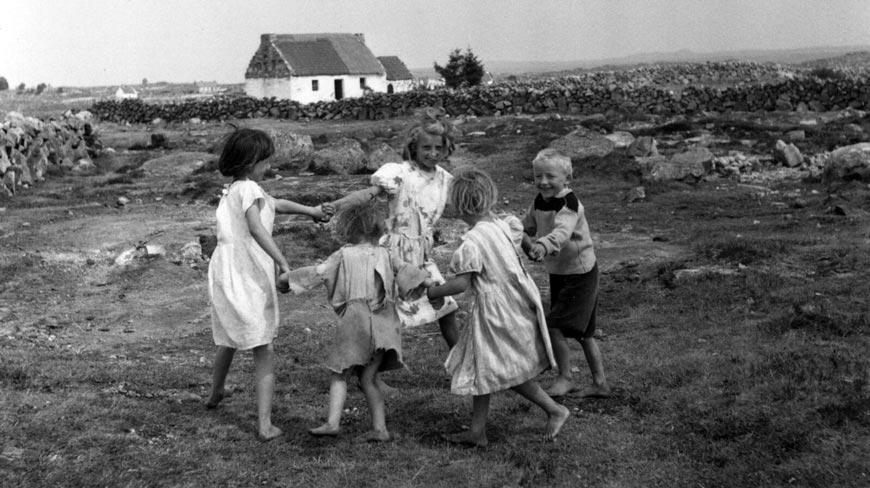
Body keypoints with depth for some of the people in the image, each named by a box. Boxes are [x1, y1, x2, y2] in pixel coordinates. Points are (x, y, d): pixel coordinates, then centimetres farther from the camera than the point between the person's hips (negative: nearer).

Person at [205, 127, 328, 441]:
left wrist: (310, 211, 41)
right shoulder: (248, 189, -11)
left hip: (225, 273, 8)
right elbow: (256, 228, -28)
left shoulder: (231, 191, 16)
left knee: (229, 338, 31)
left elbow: (276, 204, 30)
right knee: (264, 353, -2)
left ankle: (216, 392, 52)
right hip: (250, 277, -8)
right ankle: (265, 424, -5)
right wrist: (283, 263, -33)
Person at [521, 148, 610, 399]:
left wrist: (543, 246, -62)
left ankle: (565, 378, 5)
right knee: (582, 332, 15)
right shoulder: (539, 202, 0)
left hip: (580, 274, -8)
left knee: (555, 326, -13)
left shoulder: (569, 205, -24)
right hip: (557, 273, 8)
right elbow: (526, 228, 14)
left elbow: (561, 232, -44)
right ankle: (600, 383, 26)